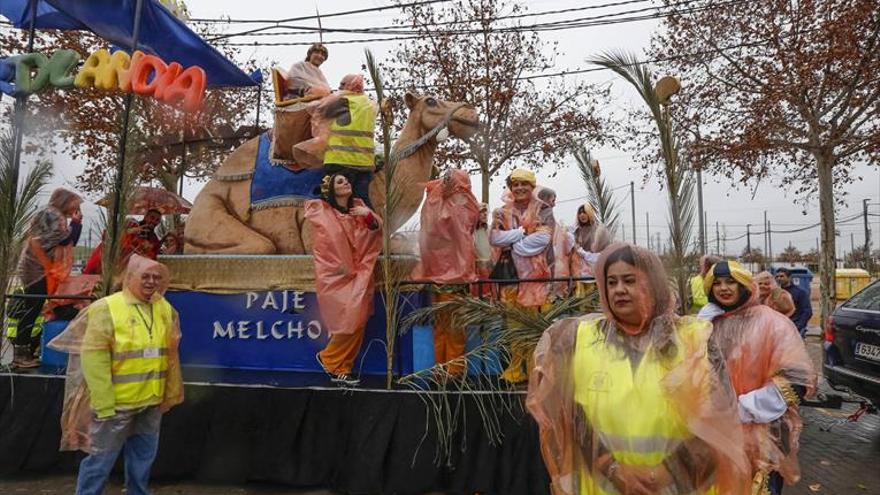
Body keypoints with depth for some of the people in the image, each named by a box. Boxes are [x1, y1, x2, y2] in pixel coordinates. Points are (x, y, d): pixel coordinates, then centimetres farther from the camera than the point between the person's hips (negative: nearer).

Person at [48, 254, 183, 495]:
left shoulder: (165, 309, 4)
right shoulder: (106, 309, -14)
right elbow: (93, 359, -16)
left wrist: (169, 394, 12)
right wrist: (104, 404, -17)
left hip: (152, 403, 6)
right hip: (116, 403, -5)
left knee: (143, 459, 19)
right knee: (100, 460, 7)